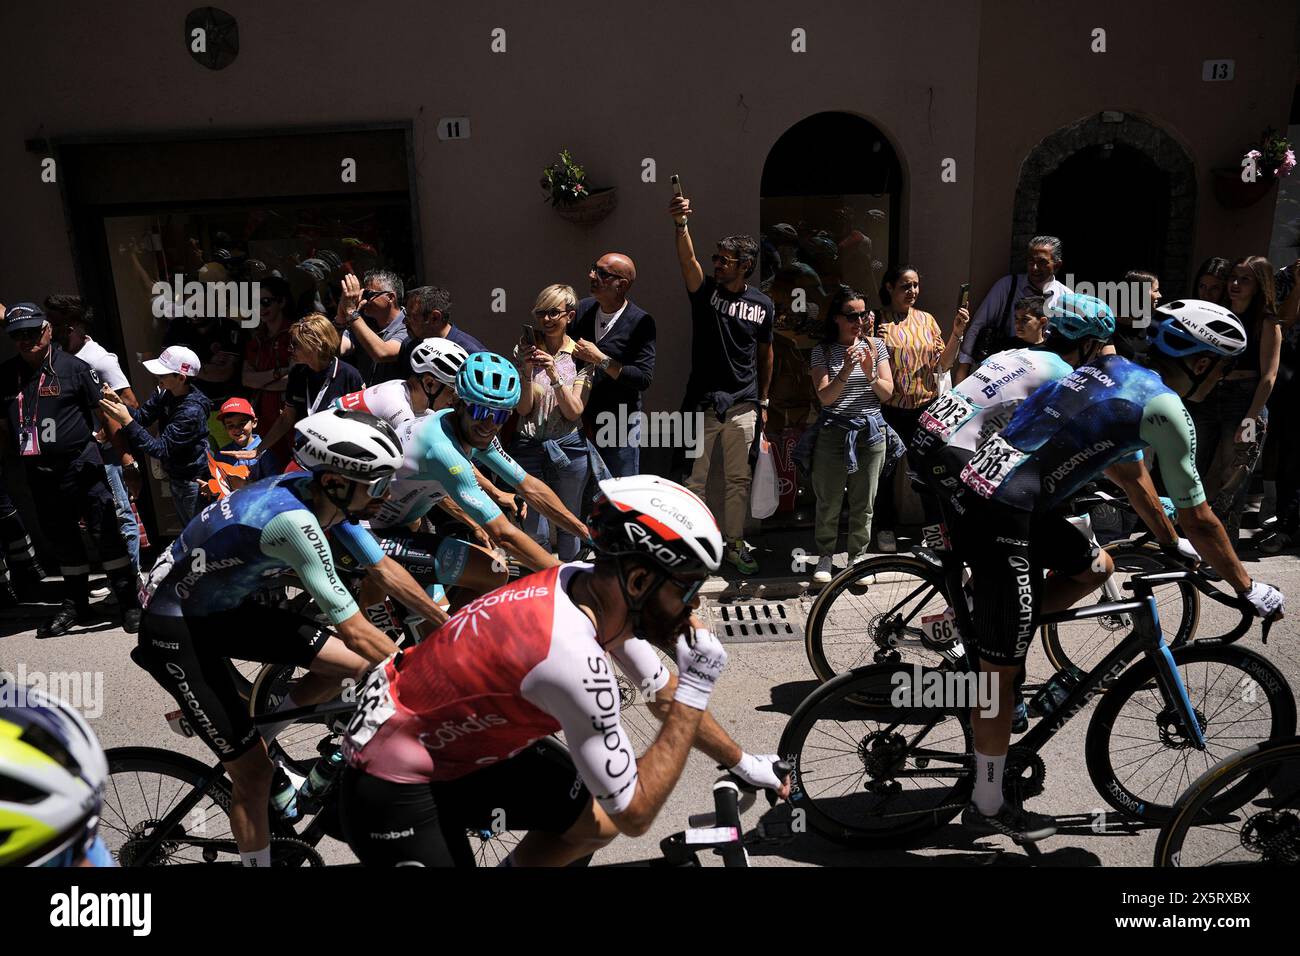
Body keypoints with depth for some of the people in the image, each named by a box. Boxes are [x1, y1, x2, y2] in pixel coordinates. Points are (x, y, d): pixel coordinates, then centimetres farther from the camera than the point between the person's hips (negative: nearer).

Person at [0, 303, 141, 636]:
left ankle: (129, 603, 2)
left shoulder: (72, 366, -6)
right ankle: (75, 605, 27)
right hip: (39, 472, 5)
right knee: (62, 540, 15)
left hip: (81, 466, -5)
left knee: (105, 533, -4)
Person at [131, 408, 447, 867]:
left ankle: (254, 734, 20)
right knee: (256, 773, -3)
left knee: (354, 665, 2)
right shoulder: (292, 518, -35)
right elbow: (354, 629, -32)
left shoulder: (325, 494, -11)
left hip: (224, 607, 8)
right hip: (175, 631, -8)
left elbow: (387, 571, 0)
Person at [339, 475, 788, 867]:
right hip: (395, 781, -7)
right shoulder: (571, 656, -35)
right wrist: (696, 690, -22)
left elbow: (665, 694, 7)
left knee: (598, 823, 5)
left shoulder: (599, 589, -11)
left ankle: (515, 865, 29)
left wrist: (742, 762, 16)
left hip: (470, 741, 8)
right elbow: (634, 814, -24)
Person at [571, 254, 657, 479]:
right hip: (581, 419, 5)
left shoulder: (641, 322, -10)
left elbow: (644, 378, -18)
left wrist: (600, 359, -20)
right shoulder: (583, 308, 6)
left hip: (620, 425, -5)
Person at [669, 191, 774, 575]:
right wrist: (681, 225, -41)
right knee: (695, 478, 4)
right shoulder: (705, 290, -1)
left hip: (743, 404, 2)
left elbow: (765, 353, 14)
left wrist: (763, 401, 15)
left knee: (739, 479, 10)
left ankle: (734, 544, 22)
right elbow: (688, 260, -22)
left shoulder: (762, 304, 4)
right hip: (702, 402, -1)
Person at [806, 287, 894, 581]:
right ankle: (825, 555, 22)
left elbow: (888, 393, 2)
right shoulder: (823, 350, -2)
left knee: (864, 502, 8)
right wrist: (846, 371, -25)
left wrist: (870, 373, -16)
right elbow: (825, 397, -10)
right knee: (829, 501, 5)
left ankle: (858, 555, 23)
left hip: (870, 431, 2)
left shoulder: (876, 346, 5)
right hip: (834, 432, -2)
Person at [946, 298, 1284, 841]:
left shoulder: (1113, 371, 19)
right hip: (1000, 521, -8)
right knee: (1002, 670, 3)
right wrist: (1248, 588, 13)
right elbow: (1197, 519, -2)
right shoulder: (1164, 407, -7)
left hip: (976, 491, 9)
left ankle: (977, 621, 22)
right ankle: (988, 809, 18)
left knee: (1095, 568, 26)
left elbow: (1132, 474, 32)